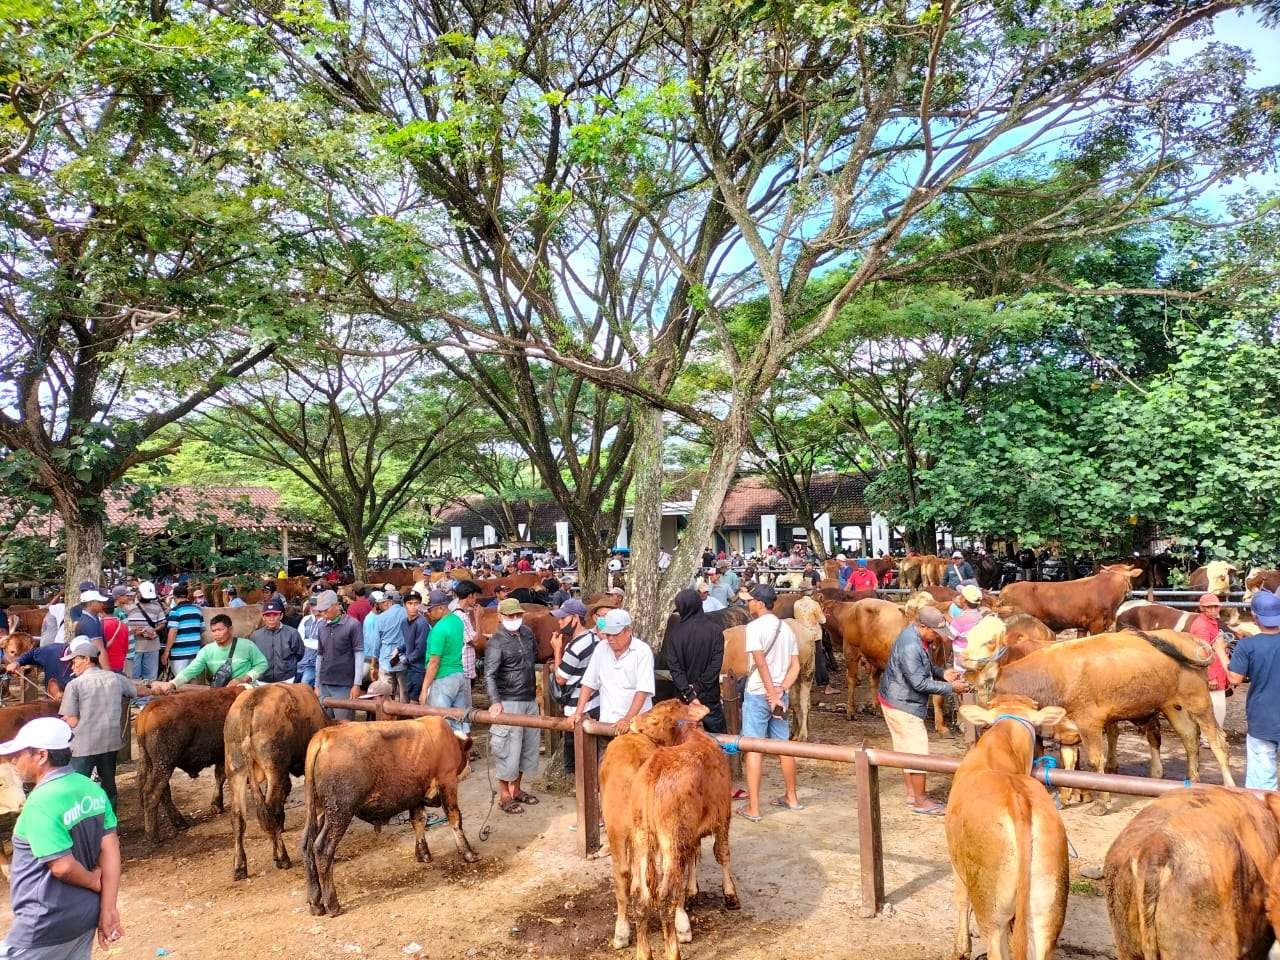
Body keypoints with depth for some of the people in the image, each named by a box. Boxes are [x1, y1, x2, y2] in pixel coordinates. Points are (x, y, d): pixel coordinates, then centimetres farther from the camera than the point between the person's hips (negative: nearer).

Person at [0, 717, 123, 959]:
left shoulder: (41, 802, -22)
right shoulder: (92, 789, 0)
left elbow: (62, 866, -25)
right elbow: (110, 849, -2)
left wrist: (95, 881, -6)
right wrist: (108, 908, -1)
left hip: (48, 923, -7)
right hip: (87, 914, 7)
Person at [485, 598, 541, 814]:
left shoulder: (527, 633, 6)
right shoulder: (496, 642, -15)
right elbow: (489, 675, -23)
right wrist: (495, 701, -35)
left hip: (530, 699, 7)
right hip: (509, 702, -7)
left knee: (530, 744, 14)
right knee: (509, 748, -3)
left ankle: (516, 789, 29)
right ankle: (504, 796, 11)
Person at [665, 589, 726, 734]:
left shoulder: (674, 631, -5)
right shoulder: (715, 630, -7)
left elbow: (674, 667, -10)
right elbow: (716, 663, -12)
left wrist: (688, 693, -12)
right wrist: (698, 688, -10)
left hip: (684, 697, 1)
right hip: (709, 696, -1)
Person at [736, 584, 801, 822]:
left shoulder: (754, 626, -12)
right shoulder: (786, 628, 9)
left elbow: (761, 663, -20)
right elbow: (796, 666, 5)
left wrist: (772, 694, -17)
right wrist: (780, 690, -5)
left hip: (757, 695, -7)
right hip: (780, 694, 7)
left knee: (754, 749, -2)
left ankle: (752, 808, 0)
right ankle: (791, 798, 30)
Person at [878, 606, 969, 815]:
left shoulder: (916, 634, 2)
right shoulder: (909, 647, -29)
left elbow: (924, 667, 17)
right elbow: (920, 683, -26)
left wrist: (943, 673, 0)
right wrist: (951, 688, -19)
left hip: (900, 701, 10)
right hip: (902, 704, -10)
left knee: (908, 749, 18)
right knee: (917, 751, -2)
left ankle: (912, 794, 29)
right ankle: (920, 801, 10)